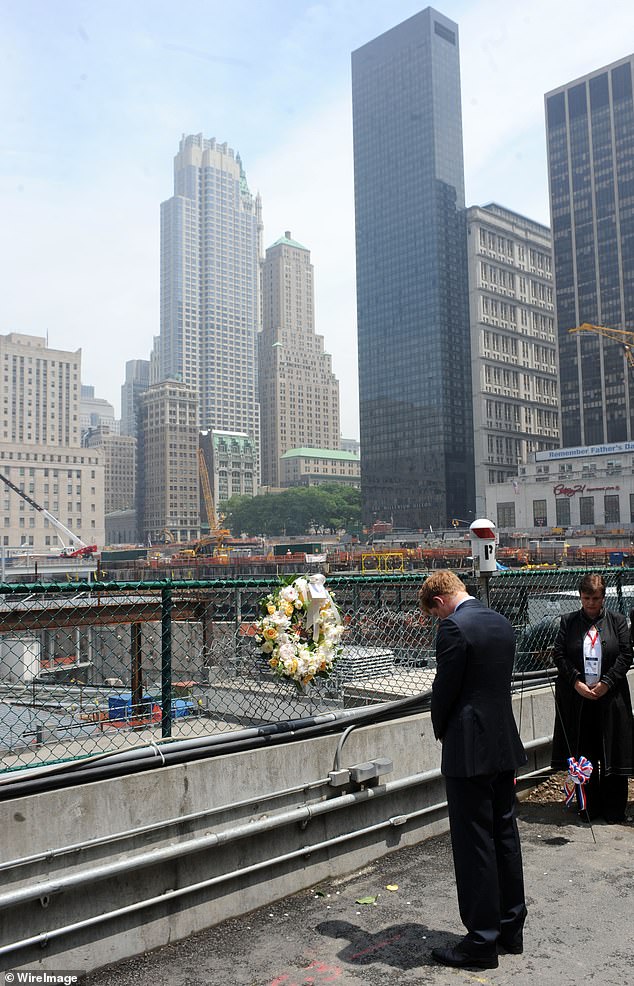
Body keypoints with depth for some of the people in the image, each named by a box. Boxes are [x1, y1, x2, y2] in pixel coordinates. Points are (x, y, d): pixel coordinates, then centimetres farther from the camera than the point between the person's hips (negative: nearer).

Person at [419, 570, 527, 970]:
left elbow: (444, 689, -16)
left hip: (469, 750, -9)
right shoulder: (502, 623, 8)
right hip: (505, 744, 9)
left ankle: (482, 941, 12)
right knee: (505, 835, 18)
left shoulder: (455, 627, -18)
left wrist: (442, 730, 4)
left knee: (474, 845, 2)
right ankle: (511, 928, 31)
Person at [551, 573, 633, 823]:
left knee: (613, 753, 4)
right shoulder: (568, 621, 4)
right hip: (577, 698, 1)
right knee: (584, 755, 7)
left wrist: (606, 683, -11)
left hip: (610, 697, 0)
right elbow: (559, 654, 1)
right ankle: (590, 806, 19)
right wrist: (576, 682, -11)